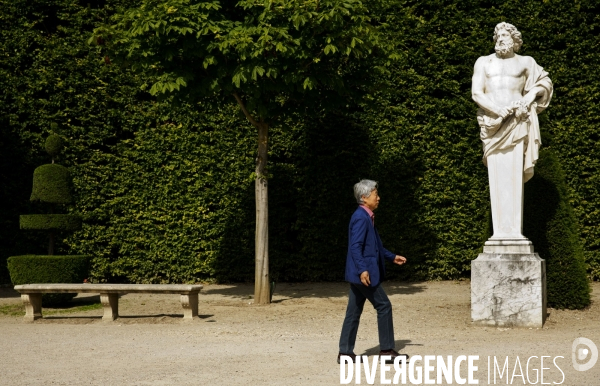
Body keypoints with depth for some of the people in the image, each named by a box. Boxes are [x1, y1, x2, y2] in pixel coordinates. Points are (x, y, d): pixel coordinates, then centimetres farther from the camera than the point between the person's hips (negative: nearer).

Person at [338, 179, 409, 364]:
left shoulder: (367, 217, 16)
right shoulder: (361, 218, -15)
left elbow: (374, 246, 25)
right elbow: (355, 247, -23)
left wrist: (392, 257, 28)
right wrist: (362, 269, -31)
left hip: (359, 274, 10)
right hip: (363, 273, -10)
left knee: (354, 312, 10)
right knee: (383, 306, -2)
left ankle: (345, 352, 14)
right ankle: (387, 349, 4)